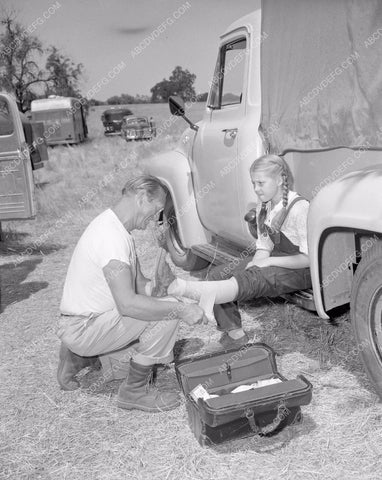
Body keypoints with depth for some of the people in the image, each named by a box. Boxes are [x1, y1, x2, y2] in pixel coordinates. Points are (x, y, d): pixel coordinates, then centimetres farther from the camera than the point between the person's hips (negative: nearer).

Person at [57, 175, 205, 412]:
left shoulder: (115, 227, 8)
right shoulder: (111, 236, -25)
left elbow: (139, 284, 11)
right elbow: (127, 303, -33)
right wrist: (181, 310, -26)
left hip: (89, 317, 10)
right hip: (83, 328, -10)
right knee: (168, 314, -20)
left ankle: (79, 357, 21)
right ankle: (134, 392, -2)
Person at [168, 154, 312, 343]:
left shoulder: (299, 208, -18)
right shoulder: (263, 206, 6)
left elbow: (310, 258, -19)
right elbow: (263, 247, 10)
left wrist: (269, 261, -21)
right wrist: (254, 265, -11)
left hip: (301, 270, -8)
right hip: (276, 260, 8)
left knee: (249, 281, -35)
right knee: (219, 274, -9)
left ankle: (184, 289, -51)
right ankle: (234, 332, -8)